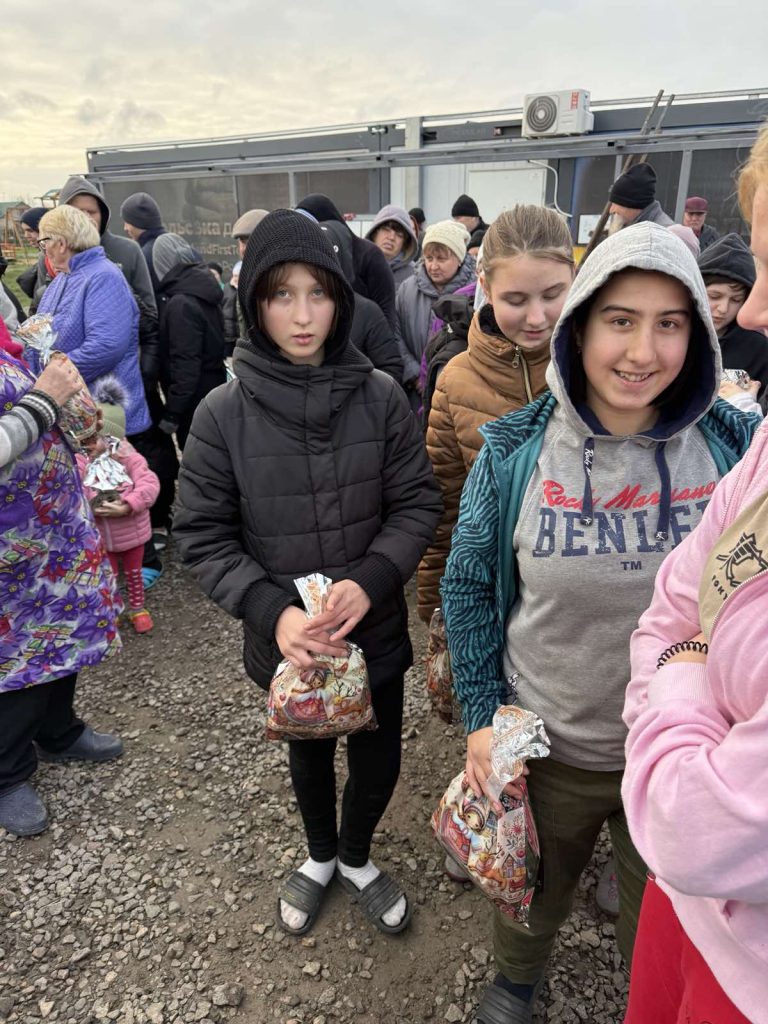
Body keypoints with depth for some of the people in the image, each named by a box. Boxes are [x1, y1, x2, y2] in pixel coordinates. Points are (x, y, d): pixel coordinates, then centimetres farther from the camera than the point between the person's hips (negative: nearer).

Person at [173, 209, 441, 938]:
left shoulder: (380, 398, -12)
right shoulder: (223, 413, -14)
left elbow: (417, 503, -7)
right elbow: (202, 537, -10)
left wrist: (370, 581, -22)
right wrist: (273, 611, -23)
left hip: (373, 627, 0)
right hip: (286, 639, 0)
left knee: (378, 761, 16)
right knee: (308, 753, 25)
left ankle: (356, 858, 51)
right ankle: (320, 856, 56)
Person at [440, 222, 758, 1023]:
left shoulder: (736, 447, -12)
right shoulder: (515, 450, -14)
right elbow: (468, 586, -5)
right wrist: (480, 716, -7)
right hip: (547, 748, 0)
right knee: (532, 898, 28)